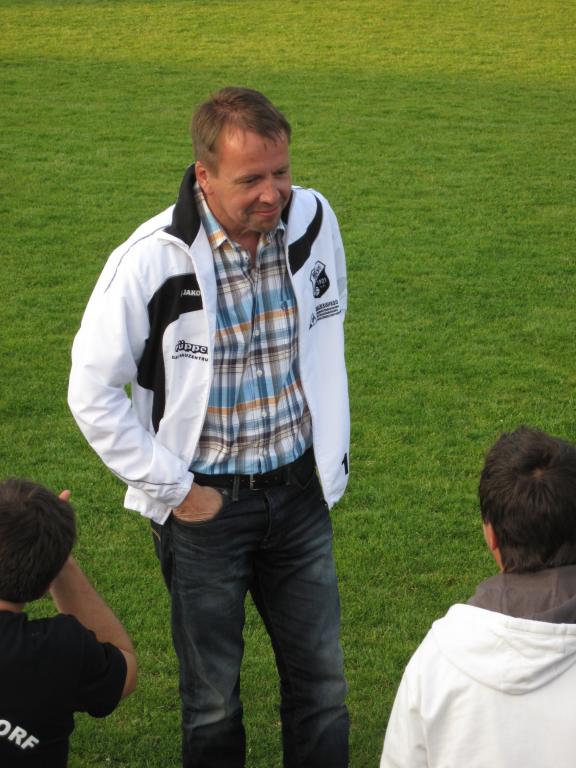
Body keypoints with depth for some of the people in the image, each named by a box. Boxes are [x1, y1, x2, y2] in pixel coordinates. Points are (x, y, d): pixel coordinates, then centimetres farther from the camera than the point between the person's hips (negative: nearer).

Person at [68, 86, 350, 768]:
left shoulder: (313, 221, -6)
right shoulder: (151, 260, -19)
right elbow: (92, 392, -11)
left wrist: (331, 461, 12)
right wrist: (174, 490, -10)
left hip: (299, 493, 4)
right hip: (206, 505, -3)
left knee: (321, 684, 12)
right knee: (212, 698, 12)